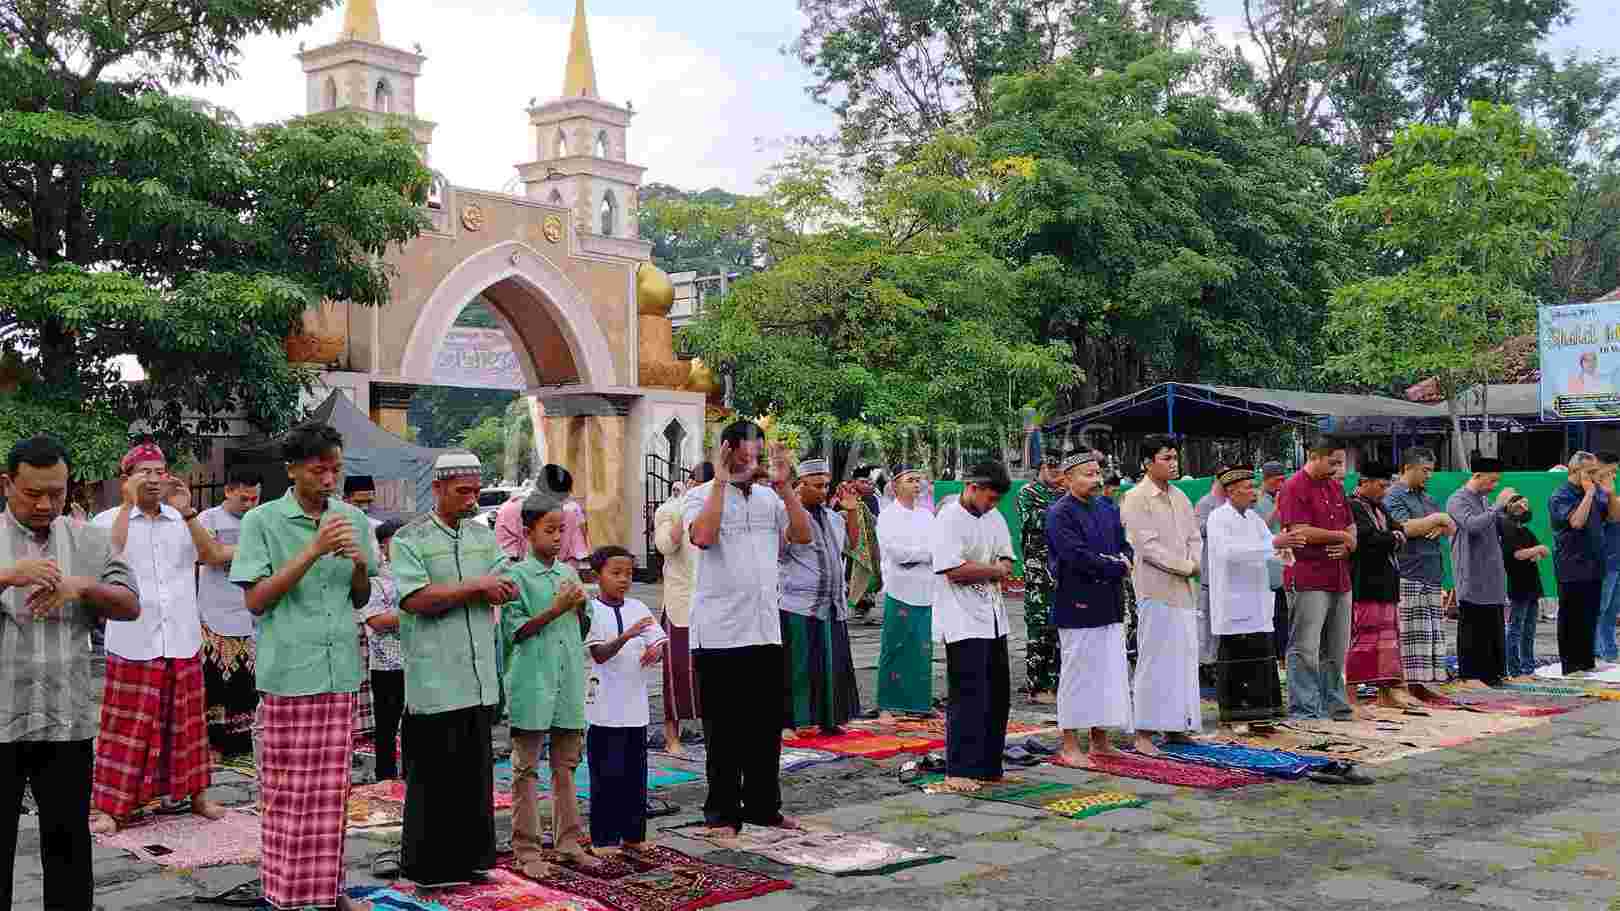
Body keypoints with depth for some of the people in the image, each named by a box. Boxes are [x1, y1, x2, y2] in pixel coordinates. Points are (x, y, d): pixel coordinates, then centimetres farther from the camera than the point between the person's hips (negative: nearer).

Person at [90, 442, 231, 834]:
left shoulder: (183, 520, 8)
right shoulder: (109, 519, 0)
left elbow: (215, 556, -5)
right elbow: (108, 555, -20)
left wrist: (187, 513, -13)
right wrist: (129, 504, -17)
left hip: (183, 642, 3)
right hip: (133, 644, -3)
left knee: (185, 722, 13)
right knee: (126, 725, 0)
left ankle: (195, 792, 24)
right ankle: (109, 805, 7)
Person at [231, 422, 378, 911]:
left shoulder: (353, 519, 9)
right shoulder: (263, 521, -4)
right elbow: (255, 600, -9)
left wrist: (360, 565, -7)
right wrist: (313, 550, -17)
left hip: (340, 671, 4)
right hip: (288, 673, -4)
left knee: (332, 788, 10)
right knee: (287, 788, 2)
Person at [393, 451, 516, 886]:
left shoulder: (483, 535, 13)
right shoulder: (410, 539, -4)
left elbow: (509, 589, 7)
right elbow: (415, 599, -17)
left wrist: (447, 594, -9)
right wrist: (475, 587, -14)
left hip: (480, 679, 6)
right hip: (434, 682, -5)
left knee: (476, 773, 11)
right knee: (433, 776, 1)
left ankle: (469, 857, 21)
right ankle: (428, 865, 12)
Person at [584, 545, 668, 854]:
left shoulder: (638, 609, 8)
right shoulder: (592, 611, -7)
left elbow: (659, 642, 6)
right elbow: (599, 654, -16)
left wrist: (656, 651, -18)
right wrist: (627, 635, -31)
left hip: (636, 706, 5)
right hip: (605, 709, -5)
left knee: (636, 774, 11)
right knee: (607, 775, 1)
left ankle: (633, 834, 22)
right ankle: (603, 838, 10)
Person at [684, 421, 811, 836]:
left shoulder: (770, 497, 12)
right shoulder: (702, 496, -2)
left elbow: (803, 536, 0)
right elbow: (703, 536, -22)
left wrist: (784, 485, -6)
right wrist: (720, 480, -17)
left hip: (765, 631, 5)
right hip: (719, 634, -5)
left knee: (767, 727, 12)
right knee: (724, 730, 2)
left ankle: (763, 805, 24)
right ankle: (722, 812, 11)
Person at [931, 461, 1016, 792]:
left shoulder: (993, 517, 13)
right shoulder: (949, 519, -13)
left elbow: (1006, 560, 12)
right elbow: (954, 570, -21)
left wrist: (997, 570, -10)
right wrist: (995, 571, -7)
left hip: (993, 618, 8)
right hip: (962, 622, -8)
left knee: (998, 695, 11)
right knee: (968, 696, -8)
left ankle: (988, 767, 21)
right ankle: (958, 772, -2)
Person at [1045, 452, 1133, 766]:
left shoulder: (1108, 508, 13)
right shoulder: (1060, 514, -11)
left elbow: (1125, 546, 14)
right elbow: (1078, 556, -20)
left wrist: (1121, 562, -9)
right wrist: (1117, 566, -12)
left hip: (1110, 605, 8)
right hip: (1078, 605, -8)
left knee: (1110, 673, 11)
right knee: (1076, 675, -1)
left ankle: (1099, 741, 22)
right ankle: (1070, 747, 7)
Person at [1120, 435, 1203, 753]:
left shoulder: (1179, 497, 14)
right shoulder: (1135, 499, -9)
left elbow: (1194, 536, 15)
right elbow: (1147, 546, -15)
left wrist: (1194, 563, -4)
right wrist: (1185, 566, -11)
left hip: (1183, 589, 8)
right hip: (1155, 590, -8)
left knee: (1184, 657, 11)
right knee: (1154, 661, -6)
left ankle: (1175, 726, 20)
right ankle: (1144, 733, -2)